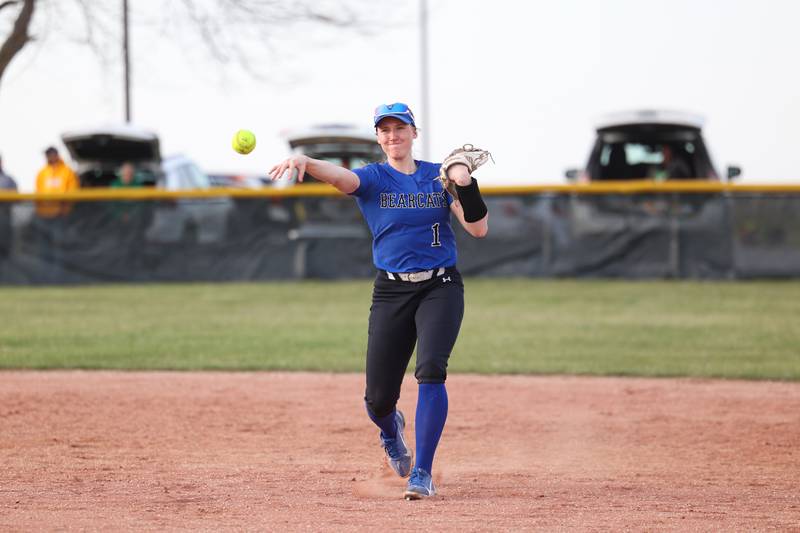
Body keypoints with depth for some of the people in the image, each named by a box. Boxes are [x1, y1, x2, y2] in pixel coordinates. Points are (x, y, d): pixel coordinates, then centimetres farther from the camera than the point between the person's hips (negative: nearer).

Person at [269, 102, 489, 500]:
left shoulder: (439, 176, 4)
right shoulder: (373, 178, 0)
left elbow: (478, 229, -2)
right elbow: (340, 176, -24)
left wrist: (465, 184, -17)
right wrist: (304, 161, -46)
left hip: (441, 288, 0)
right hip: (392, 291, 0)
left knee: (430, 370, -23)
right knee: (378, 397, -1)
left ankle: (422, 474, -18)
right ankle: (391, 430, 39)